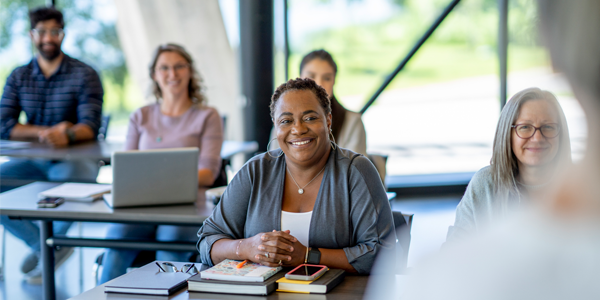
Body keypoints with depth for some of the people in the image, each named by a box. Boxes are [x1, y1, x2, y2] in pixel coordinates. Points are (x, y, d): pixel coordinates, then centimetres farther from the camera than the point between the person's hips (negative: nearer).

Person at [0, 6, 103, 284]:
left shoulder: (84, 75, -4)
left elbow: (90, 127, -15)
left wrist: (67, 135, -38)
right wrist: (45, 132, -19)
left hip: (74, 158, -4)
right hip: (32, 161, 4)